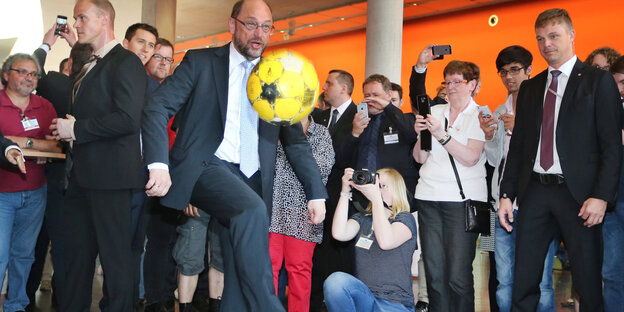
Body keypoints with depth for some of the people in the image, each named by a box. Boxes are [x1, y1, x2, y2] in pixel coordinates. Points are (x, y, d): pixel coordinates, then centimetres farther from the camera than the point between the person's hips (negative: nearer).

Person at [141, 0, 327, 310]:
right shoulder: (200, 62, 4)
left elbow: (296, 140, 13)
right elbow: (157, 107, -5)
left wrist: (316, 193, 5)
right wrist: (159, 164, -20)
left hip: (252, 179, 4)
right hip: (205, 168, -4)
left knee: (239, 273, 2)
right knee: (252, 209, -32)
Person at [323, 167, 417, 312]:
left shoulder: (405, 219, 5)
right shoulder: (362, 218, 16)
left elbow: (386, 242, -17)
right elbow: (339, 234, -6)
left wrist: (376, 198, -17)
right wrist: (345, 192, -5)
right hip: (362, 297, 3)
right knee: (336, 280, -30)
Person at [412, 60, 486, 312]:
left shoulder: (479, 115, 4)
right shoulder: (435, 112, 15)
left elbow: (470, 158, -9)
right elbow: (420, 158, 12)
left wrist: (441, 135, -17)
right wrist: (421, 134, -5)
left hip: (463, 199, -4)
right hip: (429, 197, 4)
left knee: (458, 276, -6)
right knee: (434, 272, 4)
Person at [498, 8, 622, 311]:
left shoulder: (598, 81, 2)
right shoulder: (530, 88, 15)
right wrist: (507, 194, 7)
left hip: (578, 194, -4)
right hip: (534, 192, 4)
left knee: (588, 284, 5)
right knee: (523, 283, 7)